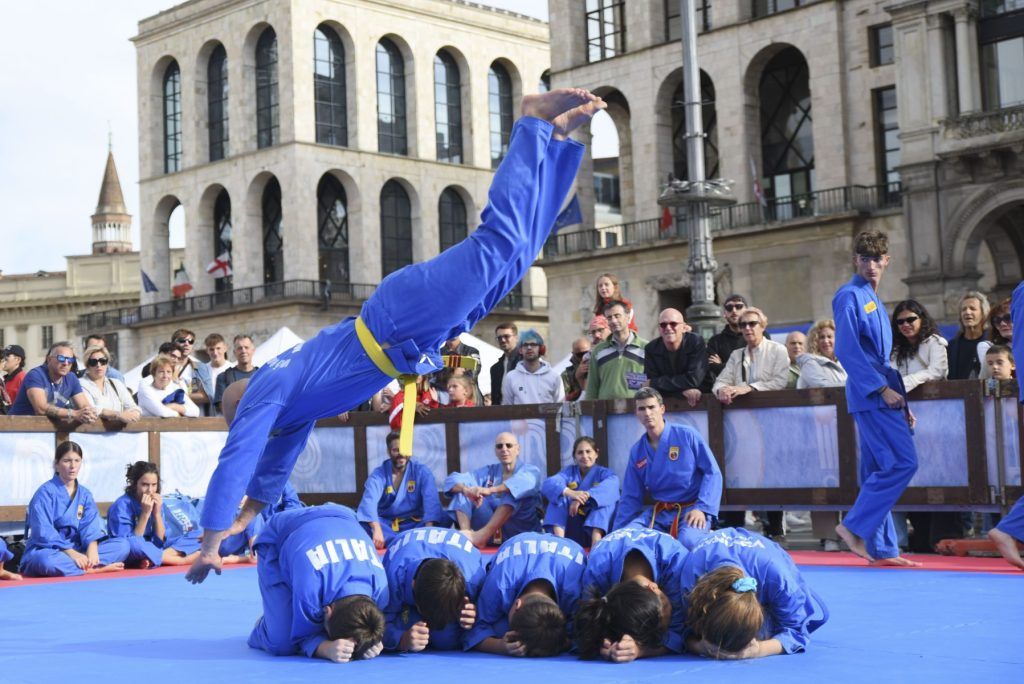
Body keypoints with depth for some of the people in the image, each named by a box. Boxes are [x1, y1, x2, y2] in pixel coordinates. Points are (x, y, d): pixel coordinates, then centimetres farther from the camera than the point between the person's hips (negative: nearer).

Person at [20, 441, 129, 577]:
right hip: (49, 551, -6)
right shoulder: (45, 492, -8)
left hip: (76, 551, 6)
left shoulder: (85, 494, 9)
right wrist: (71, 553, -27)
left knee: (122, 545, -12)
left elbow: (91, 525, -4)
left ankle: (85, 565, -30)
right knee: (47, 561, -43)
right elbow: (44, 533, -18)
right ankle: (96, 569, -31)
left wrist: (92, 548, -26)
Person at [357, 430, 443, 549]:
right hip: (386, 526, 0)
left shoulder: (421, 471, -3)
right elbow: (370, 501, -23)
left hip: (414, 525, 0)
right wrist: (376, 530, -42)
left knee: (444, 519, -27)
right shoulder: (379, 474, -5)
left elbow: (431, 500, -18)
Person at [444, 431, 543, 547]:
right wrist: (466, 490, -25)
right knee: (462, 486, -5)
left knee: (514, 490, -27)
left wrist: (490, 490, -38)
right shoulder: (488, 472, 14)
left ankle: (481, 535, -41)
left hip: (520, 530, -3)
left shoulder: (530, 470, 4)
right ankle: (465, 532, -30)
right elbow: (453, 479, 0)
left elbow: (525, 481, -23)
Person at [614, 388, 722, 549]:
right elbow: (631, 497, 14)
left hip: (691, 509, -4)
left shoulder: (687, 435, -4)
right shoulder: (637, 451, 9)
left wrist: (701, 508, -18)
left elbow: (712, 472, -6)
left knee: (687, 541, -34)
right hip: (659, 513, 4)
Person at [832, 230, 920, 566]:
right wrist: (883, 389, -19)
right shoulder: (850, 296, -8)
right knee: (903, 463, -15)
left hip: (881, 397, 9)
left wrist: (901, 405, 19)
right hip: (870, 396, -9)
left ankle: (880, 549, 12)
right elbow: (846, 349, -17)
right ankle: (855, 526, -10)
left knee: (879, 471, 9)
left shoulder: (873, 299, 20)